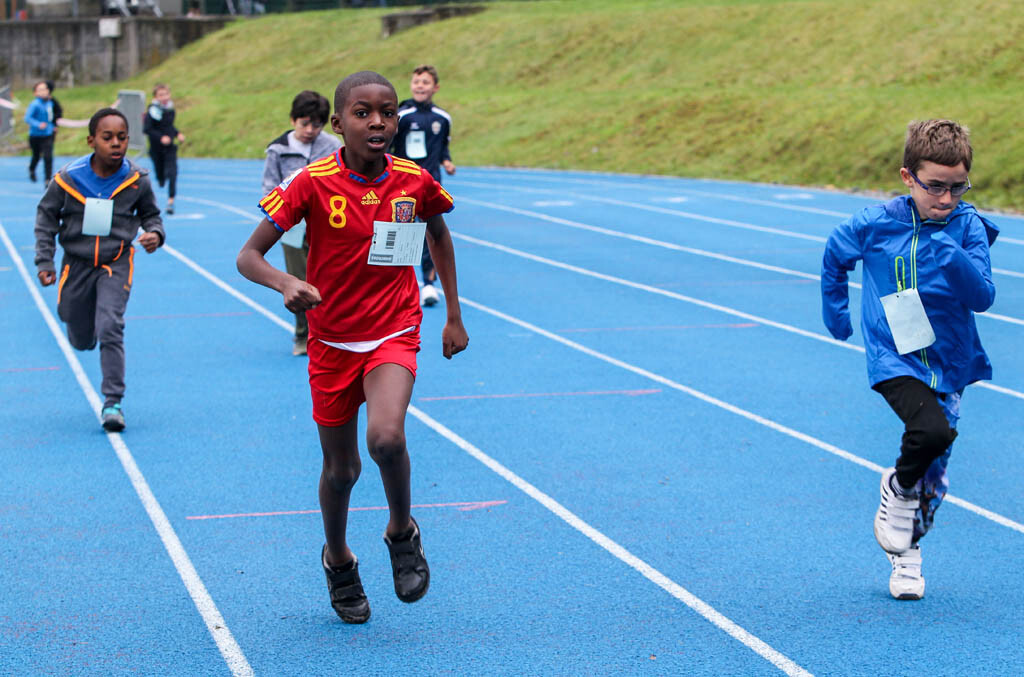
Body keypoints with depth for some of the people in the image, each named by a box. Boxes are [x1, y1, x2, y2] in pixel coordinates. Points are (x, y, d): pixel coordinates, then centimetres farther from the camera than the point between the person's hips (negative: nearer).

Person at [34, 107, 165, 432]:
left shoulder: (136, 180, -10)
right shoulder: (68, 178, -12)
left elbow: (150, 214, 8)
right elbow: (46, 217, 2)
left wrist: (154, 233, -14)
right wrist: (45, 262, -3)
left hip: (116, 263, -1)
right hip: (77, 265, 1)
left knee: (110, 329, -19)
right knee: (81, 341, 11)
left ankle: (113, 403, -10)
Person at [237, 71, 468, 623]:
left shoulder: (415, 182, -7)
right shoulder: (312, 183, -14)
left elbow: (439, 236, 15)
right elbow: (248, 257, -14)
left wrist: (454, 318, 16)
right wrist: (286, 284, -35)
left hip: (393, 334, 0)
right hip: (332, 341, 0)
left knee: (386, 437, -26)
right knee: (340, 468, 9)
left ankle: (402, 531, 3)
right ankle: (337, 559, 39)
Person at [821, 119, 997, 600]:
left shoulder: (968, 227, -8)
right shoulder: (876, 223, -9)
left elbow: (983, 297, -16)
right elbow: (835, 254, 11)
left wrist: (954, 257, -30)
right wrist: (835, 312, 17)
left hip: (948, 361, 3)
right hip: (894, 358, -3)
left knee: (934, 475, 10)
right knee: (933, 430, -29)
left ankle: (907, 552, 35)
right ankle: (898, 486, 3)